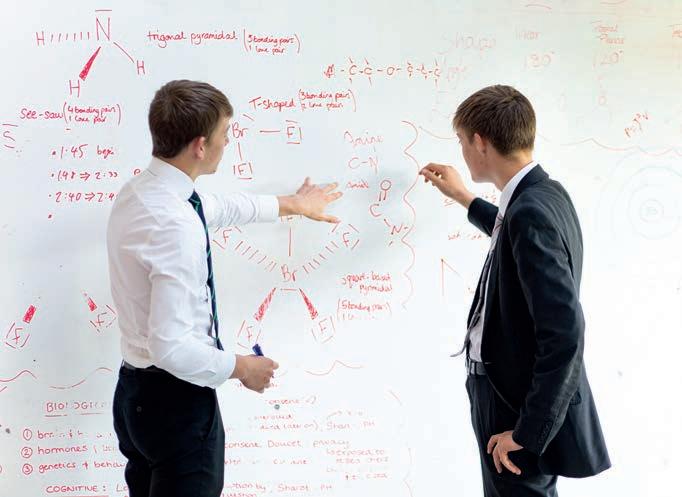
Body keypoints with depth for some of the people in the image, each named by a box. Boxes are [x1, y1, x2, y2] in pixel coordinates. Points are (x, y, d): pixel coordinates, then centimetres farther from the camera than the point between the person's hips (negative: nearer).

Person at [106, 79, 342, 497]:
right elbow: (171, 347, -30)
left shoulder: (140, 191, 2)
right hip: (176, 402, -9)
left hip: (135, 390, 9)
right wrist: (239, 367, -13)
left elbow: (219, 207, 21)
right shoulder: (176, 226, -28)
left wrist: (292, 205, 33)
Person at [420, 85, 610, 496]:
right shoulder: (545, 193, 4)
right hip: (521, 393, 9)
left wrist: (528, 431, -23)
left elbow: (564, 333, -30)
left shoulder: (530, 212, -26)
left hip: (521, 406, -9)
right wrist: (463, 197, 35)